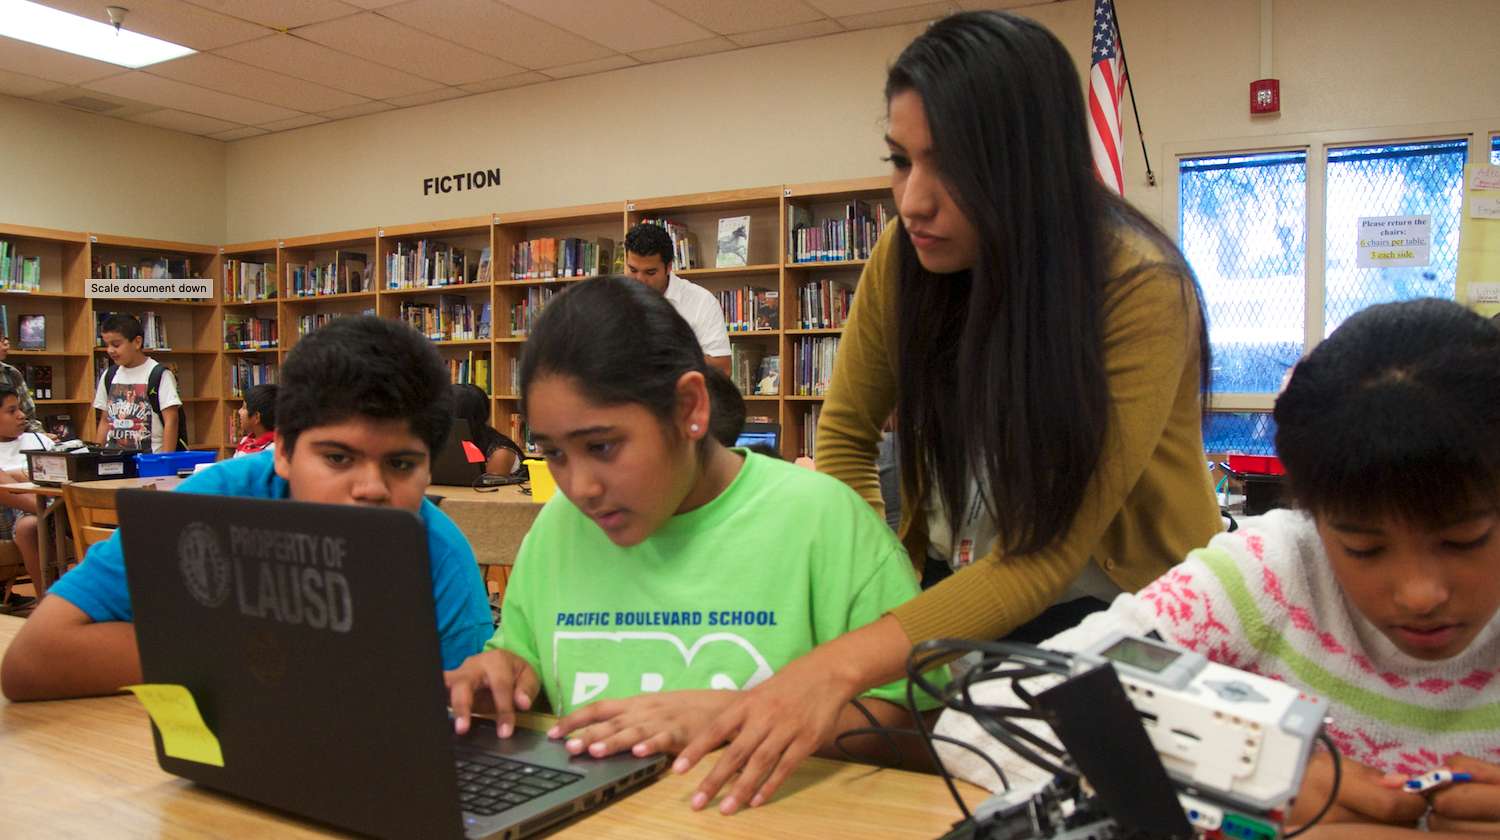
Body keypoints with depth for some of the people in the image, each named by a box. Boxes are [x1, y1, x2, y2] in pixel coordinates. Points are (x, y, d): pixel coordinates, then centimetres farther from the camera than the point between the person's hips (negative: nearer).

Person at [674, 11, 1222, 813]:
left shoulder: (1141, 288, -23)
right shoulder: (907, 258, -11)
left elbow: (1047, 553, -28)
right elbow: (847, 433, 2)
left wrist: (846, 664, -41)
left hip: (1122, 608, -2)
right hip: (955, 589, 3)